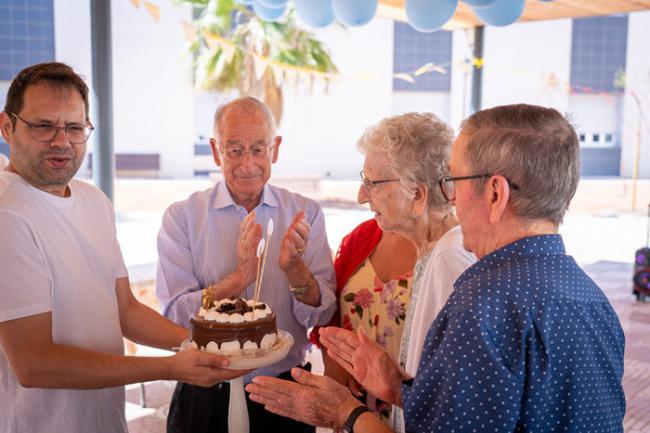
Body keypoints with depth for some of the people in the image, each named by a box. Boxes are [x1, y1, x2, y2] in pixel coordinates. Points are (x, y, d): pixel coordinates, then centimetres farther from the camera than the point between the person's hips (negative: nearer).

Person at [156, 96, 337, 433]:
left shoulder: (305, 213, -3)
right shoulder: (182, 216, -7)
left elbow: (322, 316, -7)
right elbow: (174, 314, -15)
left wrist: (295, 268, -26)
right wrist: (238, 279, -29)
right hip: (206, 398, -1)